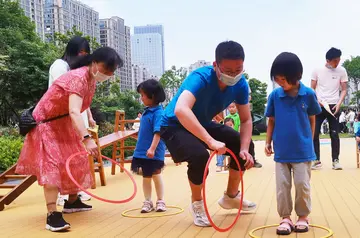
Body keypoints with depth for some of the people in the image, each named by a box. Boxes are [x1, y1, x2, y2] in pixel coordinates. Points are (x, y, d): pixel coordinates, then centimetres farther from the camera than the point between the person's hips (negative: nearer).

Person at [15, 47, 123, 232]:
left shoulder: (92, 79, -3)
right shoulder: (78, 78, -32)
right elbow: (74, 112, -46)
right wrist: (87, 139, -55)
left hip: (64, 124, 10)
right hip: (47, 122, -9)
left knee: (76, 161, 13)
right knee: (52, 164, -19)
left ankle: (72, 202, 30)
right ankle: (52, 215, -21)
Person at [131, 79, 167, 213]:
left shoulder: (158, 112, -17)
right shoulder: (147, 111, 7)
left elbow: (158, 132, -24)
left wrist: (152, 148, -29)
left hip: (153, 152, -7)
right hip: (143, 151, 8)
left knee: (156, 175, 7)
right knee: (146, 177, 14)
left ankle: (160, 201, 22)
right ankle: (147, 202, 25)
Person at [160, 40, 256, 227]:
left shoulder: (240, 84, -15)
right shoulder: (200, 78, -35)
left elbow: (246, 120, -8)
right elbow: (181, 110, -51)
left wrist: (244, 149, -25)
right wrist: (210, 141, -56)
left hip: (203, 124, 7)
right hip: (174, 126, -7)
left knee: (241, 145, -2)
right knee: (199, 156, -32)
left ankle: (231, 197, 21)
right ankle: (197, 204, -3)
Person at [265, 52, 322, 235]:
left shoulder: (309, 94, -6)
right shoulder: (274, 95, -4)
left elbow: (311, 119, 5)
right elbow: (271, 121, 5)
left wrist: (309, 141, 7)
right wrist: (268, 142, 3)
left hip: (302, 150, -1)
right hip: (281, 151, 1)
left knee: (302, 185, 6)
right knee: (282, 186, 5)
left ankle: (303, 217, 24)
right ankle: (285, 218, 18)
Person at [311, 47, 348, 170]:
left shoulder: (342, 71, -1)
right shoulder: (317, 70, -2)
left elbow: (344, 90, 3)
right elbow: (312, 89, 4)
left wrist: (339, 103, -11)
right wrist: (316, 100, -12)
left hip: (333, 106, 0)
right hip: (319, 106, 0)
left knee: (334, 134, 0)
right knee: (314, 133, -1)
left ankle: (335, 160, 9)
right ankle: (317, 161, 8)